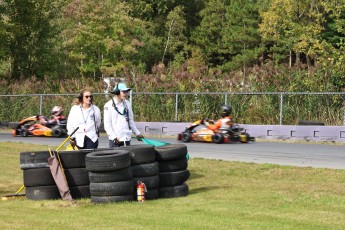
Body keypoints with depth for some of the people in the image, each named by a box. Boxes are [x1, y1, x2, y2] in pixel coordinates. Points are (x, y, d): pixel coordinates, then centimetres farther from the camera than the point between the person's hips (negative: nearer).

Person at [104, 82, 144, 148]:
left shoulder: (127, 104, 10)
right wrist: (114, 137, -17)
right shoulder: (109, 105, -6)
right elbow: (107, 124, -9)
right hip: (115, 140, -5)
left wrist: (137, 133, 13)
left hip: (127, 139, 5)